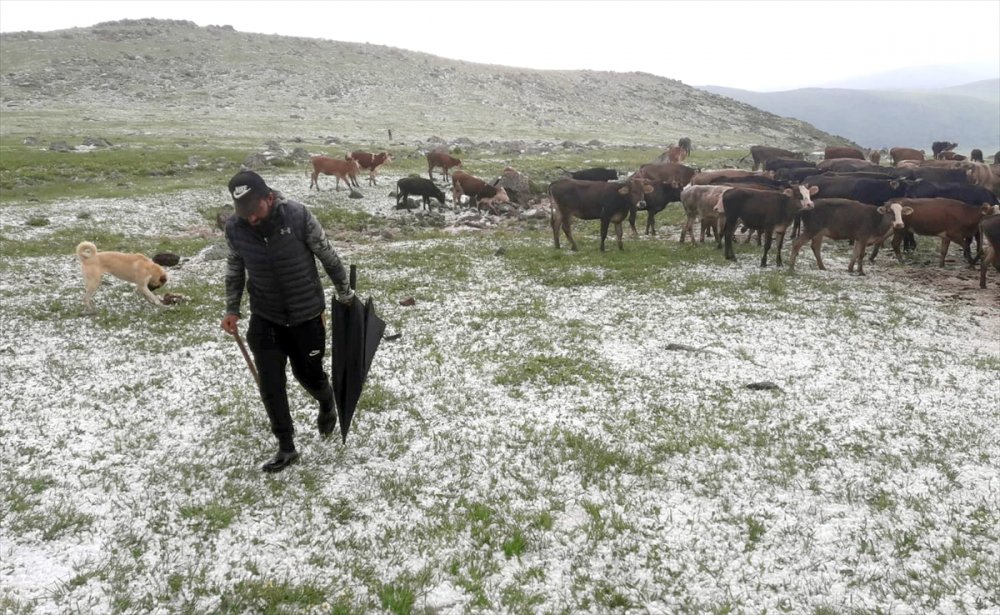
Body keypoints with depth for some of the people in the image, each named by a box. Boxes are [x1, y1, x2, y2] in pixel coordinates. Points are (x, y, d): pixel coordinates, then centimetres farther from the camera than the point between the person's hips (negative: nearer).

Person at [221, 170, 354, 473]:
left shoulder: (298, 216, -22)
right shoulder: (234, 227, -12)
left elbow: (328, 255, -9)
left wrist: (345, 294, 1)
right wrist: (232, 309, 7)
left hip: (306, 316, -2)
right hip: (264, 319, 2)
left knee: (309, 375, 14)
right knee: (270, 385, 1)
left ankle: (327, 405, 49)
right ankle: (286, 448, 18)